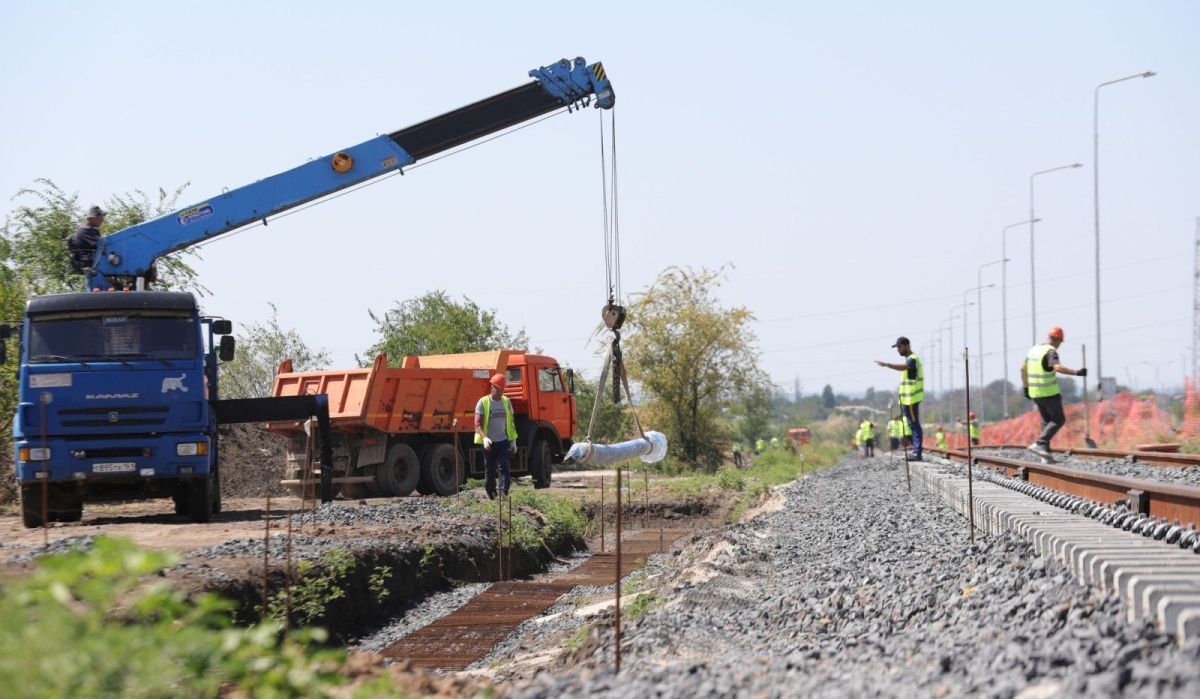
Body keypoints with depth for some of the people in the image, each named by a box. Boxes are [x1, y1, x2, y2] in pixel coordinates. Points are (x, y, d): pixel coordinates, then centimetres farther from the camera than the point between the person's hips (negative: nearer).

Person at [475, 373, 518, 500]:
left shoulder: (506, 401, 9)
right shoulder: (483, 402, -3)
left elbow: (511, 422, 16)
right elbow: (477, 423, -9)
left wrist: (513, 440, 11)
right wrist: (484, 438, -25)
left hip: (503, 441, 2)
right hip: (489, 443, -2)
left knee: (504, 468, -12)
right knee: (489, 470, 5)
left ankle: (504, 493, -18)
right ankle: (490, 495, 15)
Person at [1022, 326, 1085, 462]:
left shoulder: (1034, 349, 11)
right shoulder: (1051, 351, -13)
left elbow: (1023, 369, 16)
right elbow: (1058, 368, -31)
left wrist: (1026, 387, 23)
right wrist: (1077, 373, -33)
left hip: (1035, 393, 8)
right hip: (1049, 392, -8)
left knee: (1047, 420, 15)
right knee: (1058, 420, -2)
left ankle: (1045, 451, 8)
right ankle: (1039, 444, -16)